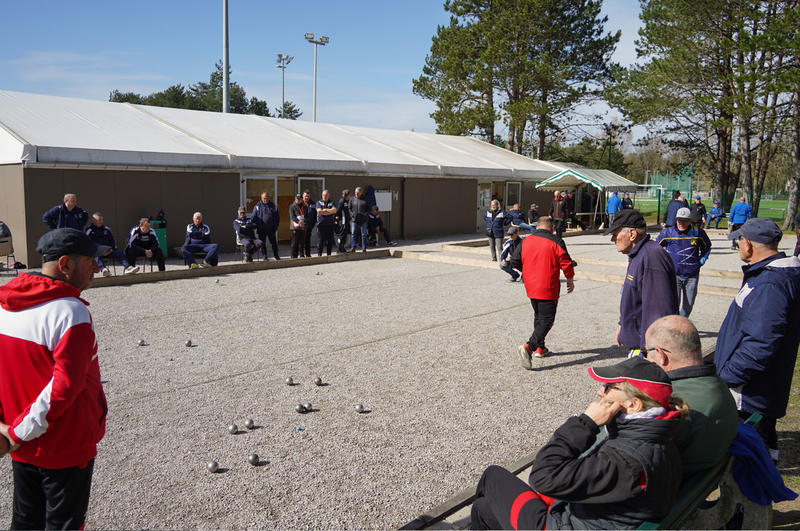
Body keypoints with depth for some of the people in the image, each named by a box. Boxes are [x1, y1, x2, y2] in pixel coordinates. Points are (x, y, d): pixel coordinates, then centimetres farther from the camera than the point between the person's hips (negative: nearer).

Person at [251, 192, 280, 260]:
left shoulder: (273, 205, 8)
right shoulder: (258, 206, 1)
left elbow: (277, 217, 13)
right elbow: (253, 217, 2)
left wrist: (276, 226, 5)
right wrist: (255, 226, -8)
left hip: (271, 229, 2)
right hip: (261, 229, -1)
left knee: (274, 242, 6)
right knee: (262, 243, 5)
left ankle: (276, 256, 17)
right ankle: (264, 256, 13)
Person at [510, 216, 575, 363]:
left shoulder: (526, 241, 4)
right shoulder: (555, 241, -9)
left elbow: (514, 262, 6)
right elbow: (566, 263, -9)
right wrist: (570, 279, 7)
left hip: (530, 287, 6)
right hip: (548, 289, -5)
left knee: (538, 317, 22)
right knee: (546, 320, -1)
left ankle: (540, 348, 28)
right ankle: (528, 347, -19)